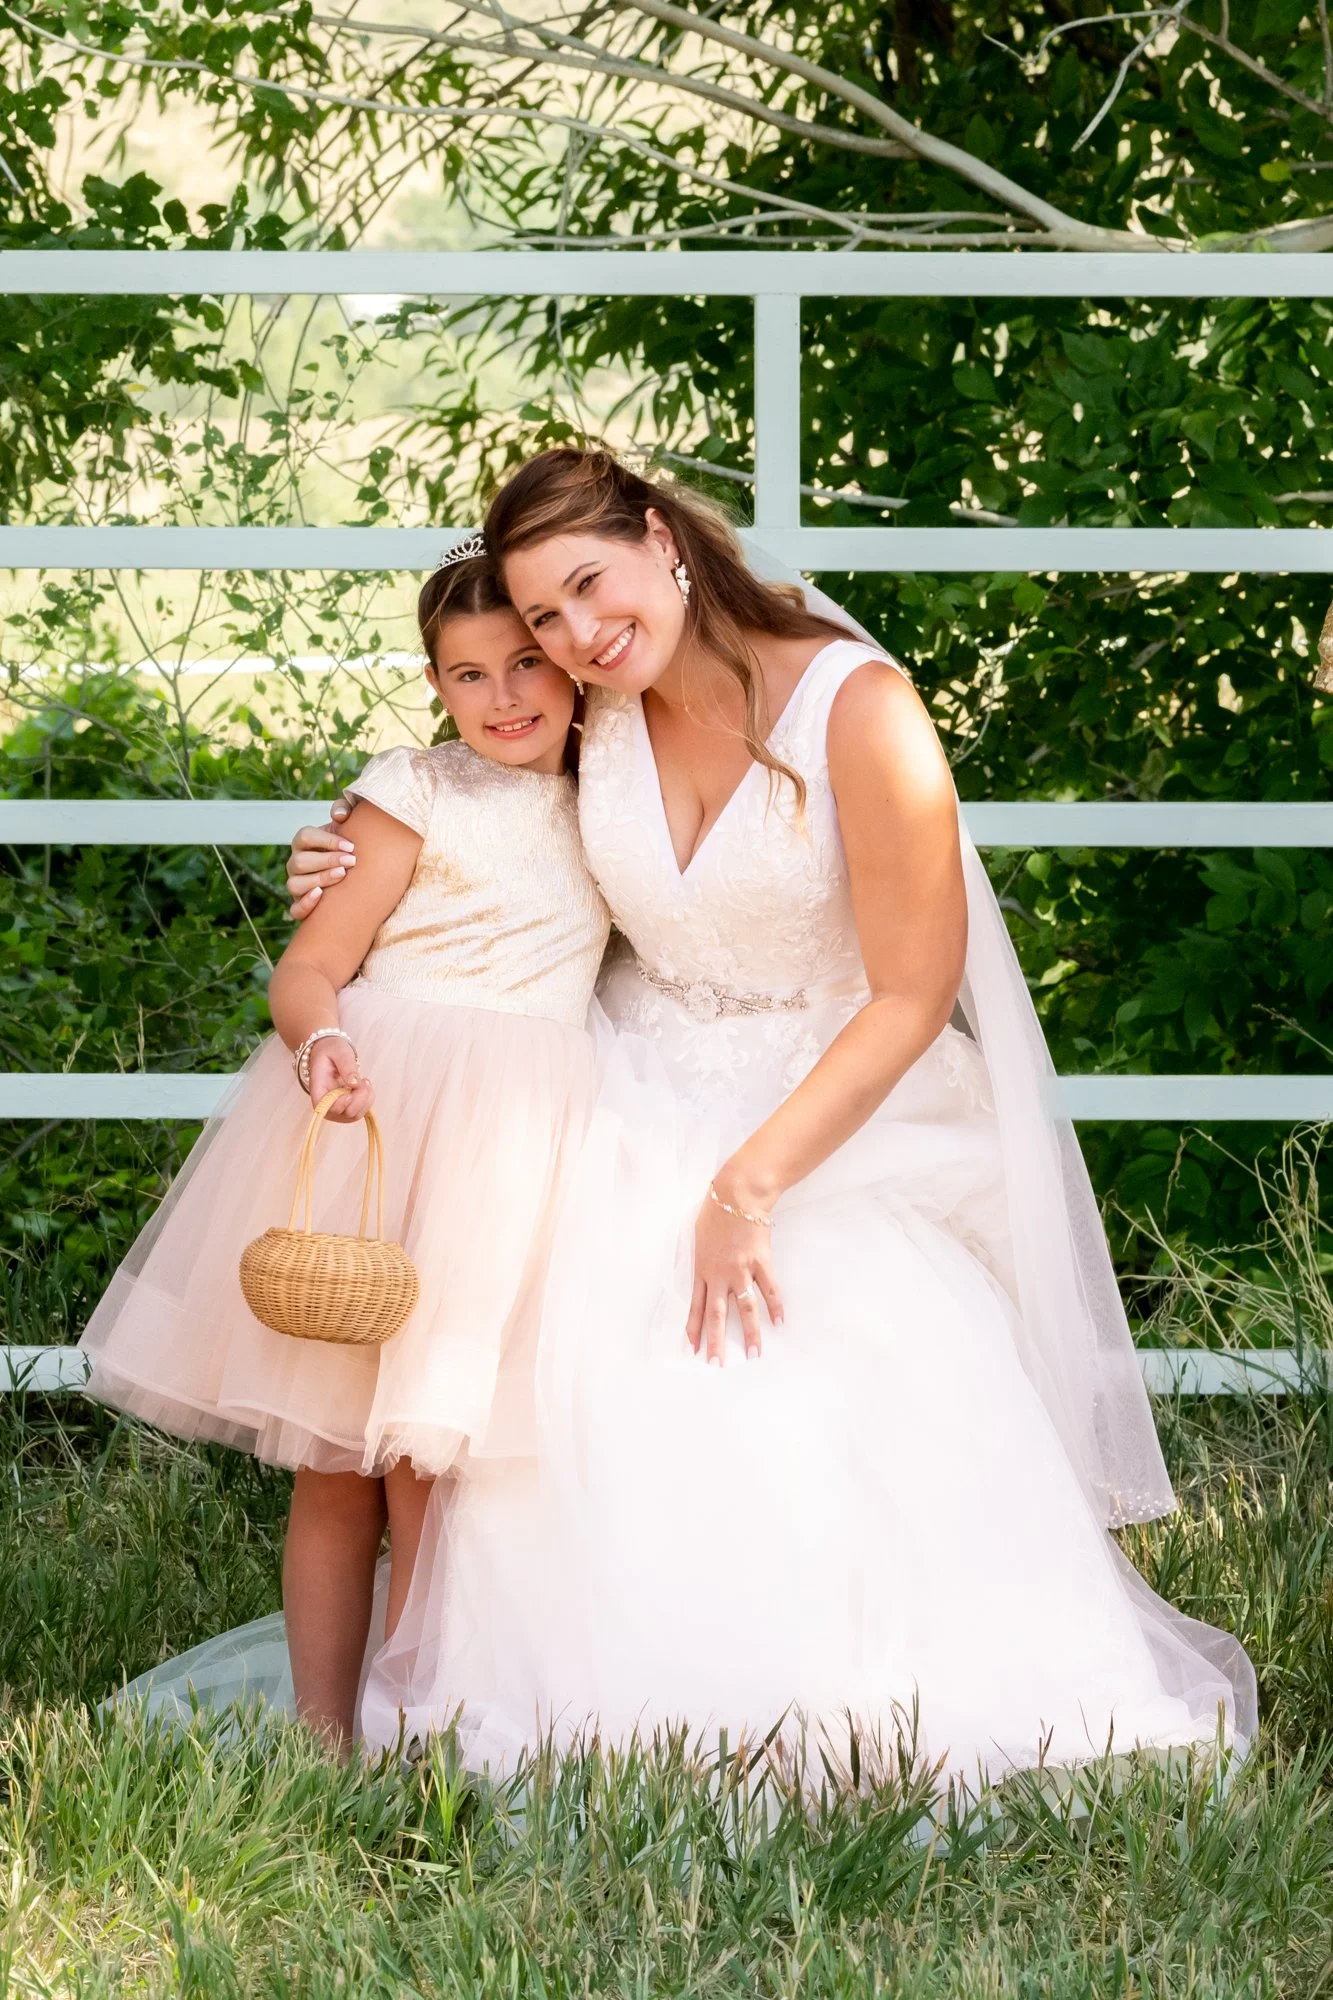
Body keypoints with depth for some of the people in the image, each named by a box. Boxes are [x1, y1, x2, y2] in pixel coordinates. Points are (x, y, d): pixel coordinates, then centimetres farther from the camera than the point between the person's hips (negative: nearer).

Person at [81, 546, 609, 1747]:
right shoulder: (416, 795, 1)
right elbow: (309, 969, -6)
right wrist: (323, 1043, -24)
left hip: (508, 1149, 3)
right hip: (374, 1115, -3)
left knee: (431, 1464, -2)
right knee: (334, 1467, 0)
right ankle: (319, 1739, 6)